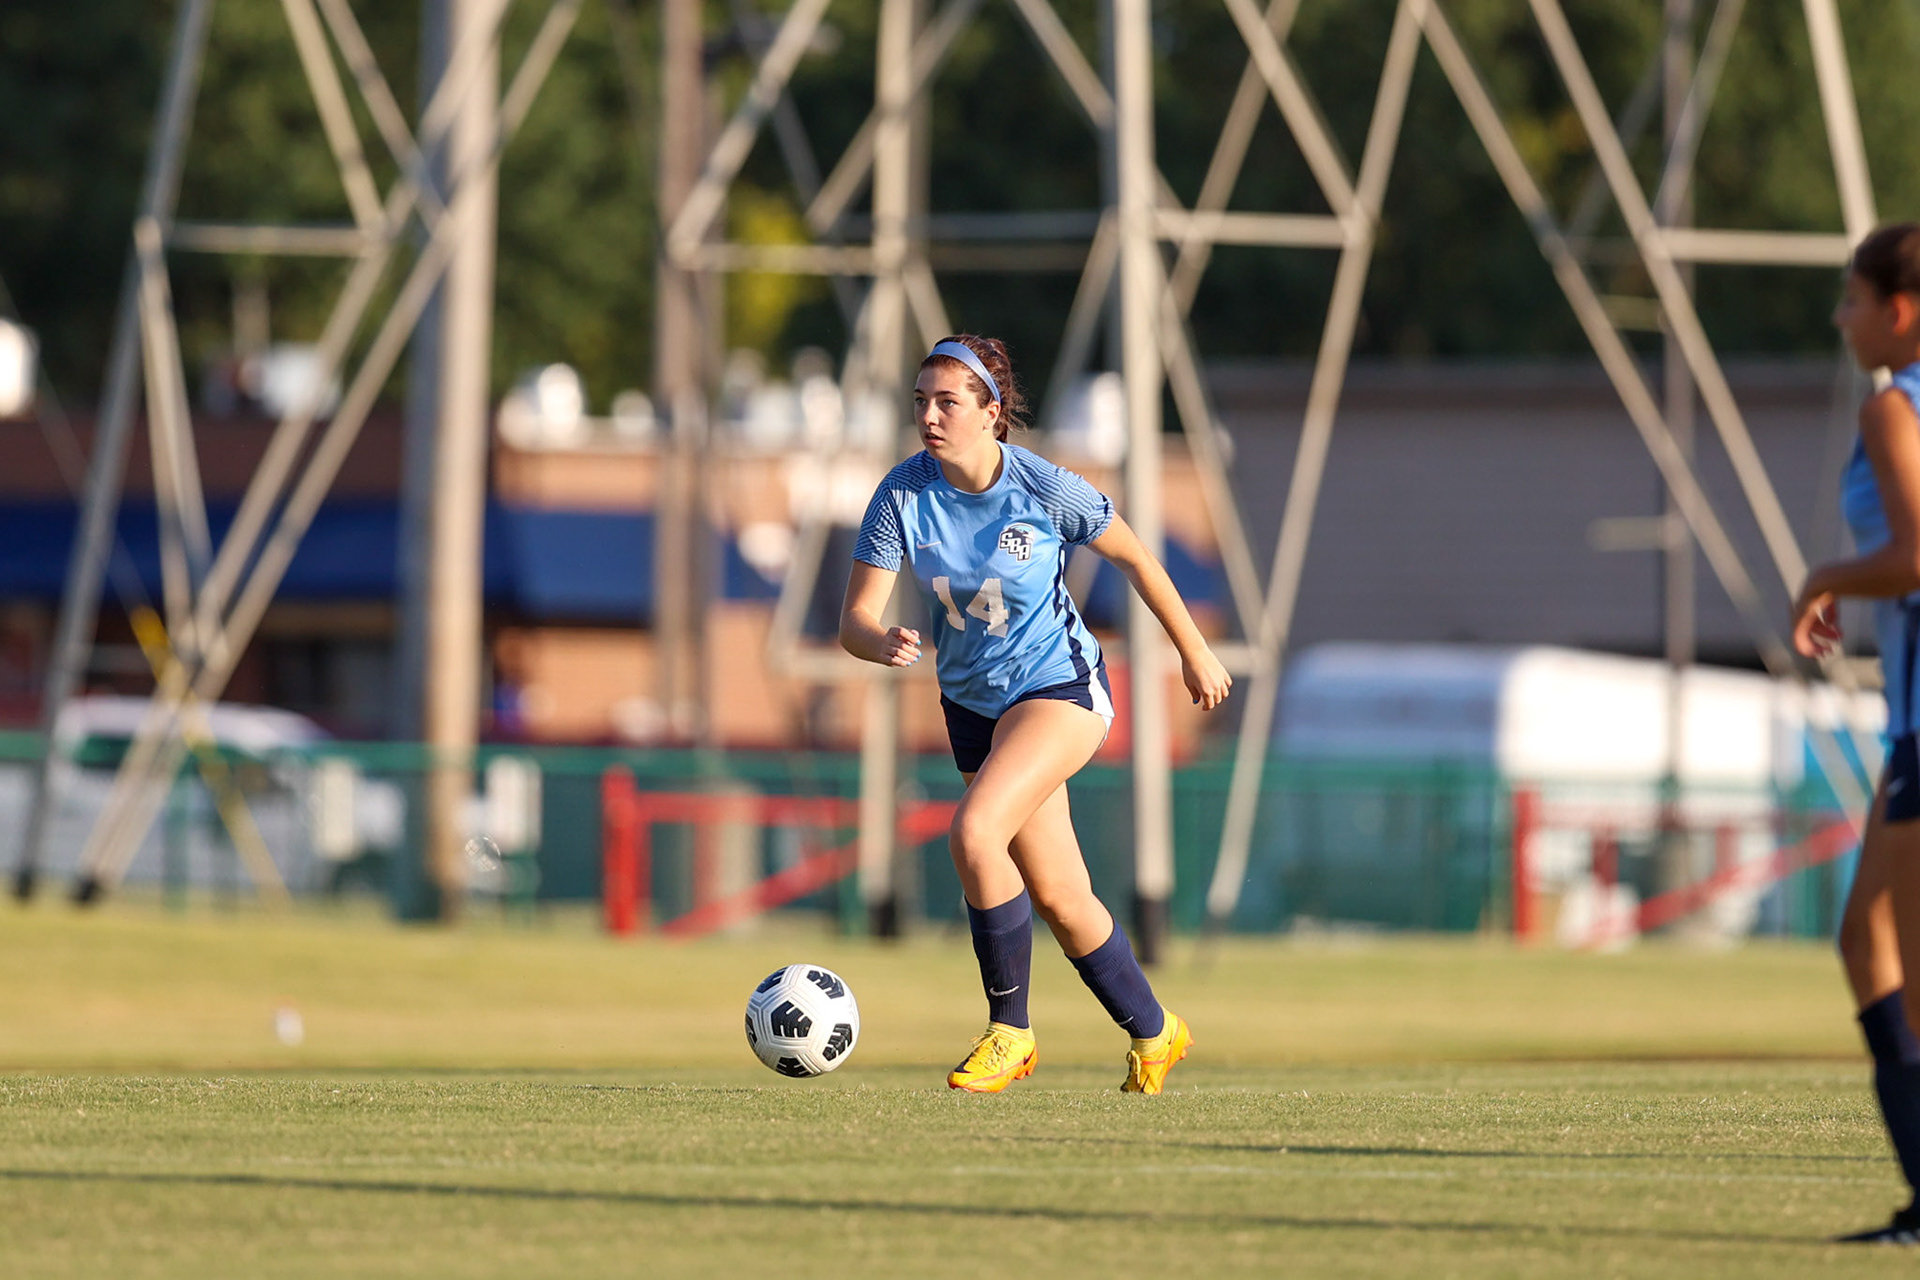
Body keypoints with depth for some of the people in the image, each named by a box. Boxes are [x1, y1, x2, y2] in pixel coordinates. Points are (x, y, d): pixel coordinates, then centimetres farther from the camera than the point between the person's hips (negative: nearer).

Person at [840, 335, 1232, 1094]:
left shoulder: (1045, 489, -19)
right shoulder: (903, 495, -13)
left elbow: (1132, 556, -3)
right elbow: (854, 620, -15)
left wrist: (1194, 653, 6)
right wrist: (882, 643, -38)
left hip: (1061, 688, -5)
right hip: (973, 703, 5)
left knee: (974, 831, -27)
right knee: (1057, 896, 9)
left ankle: (1009, 1030, -13)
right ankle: (1153, 1033, 31)